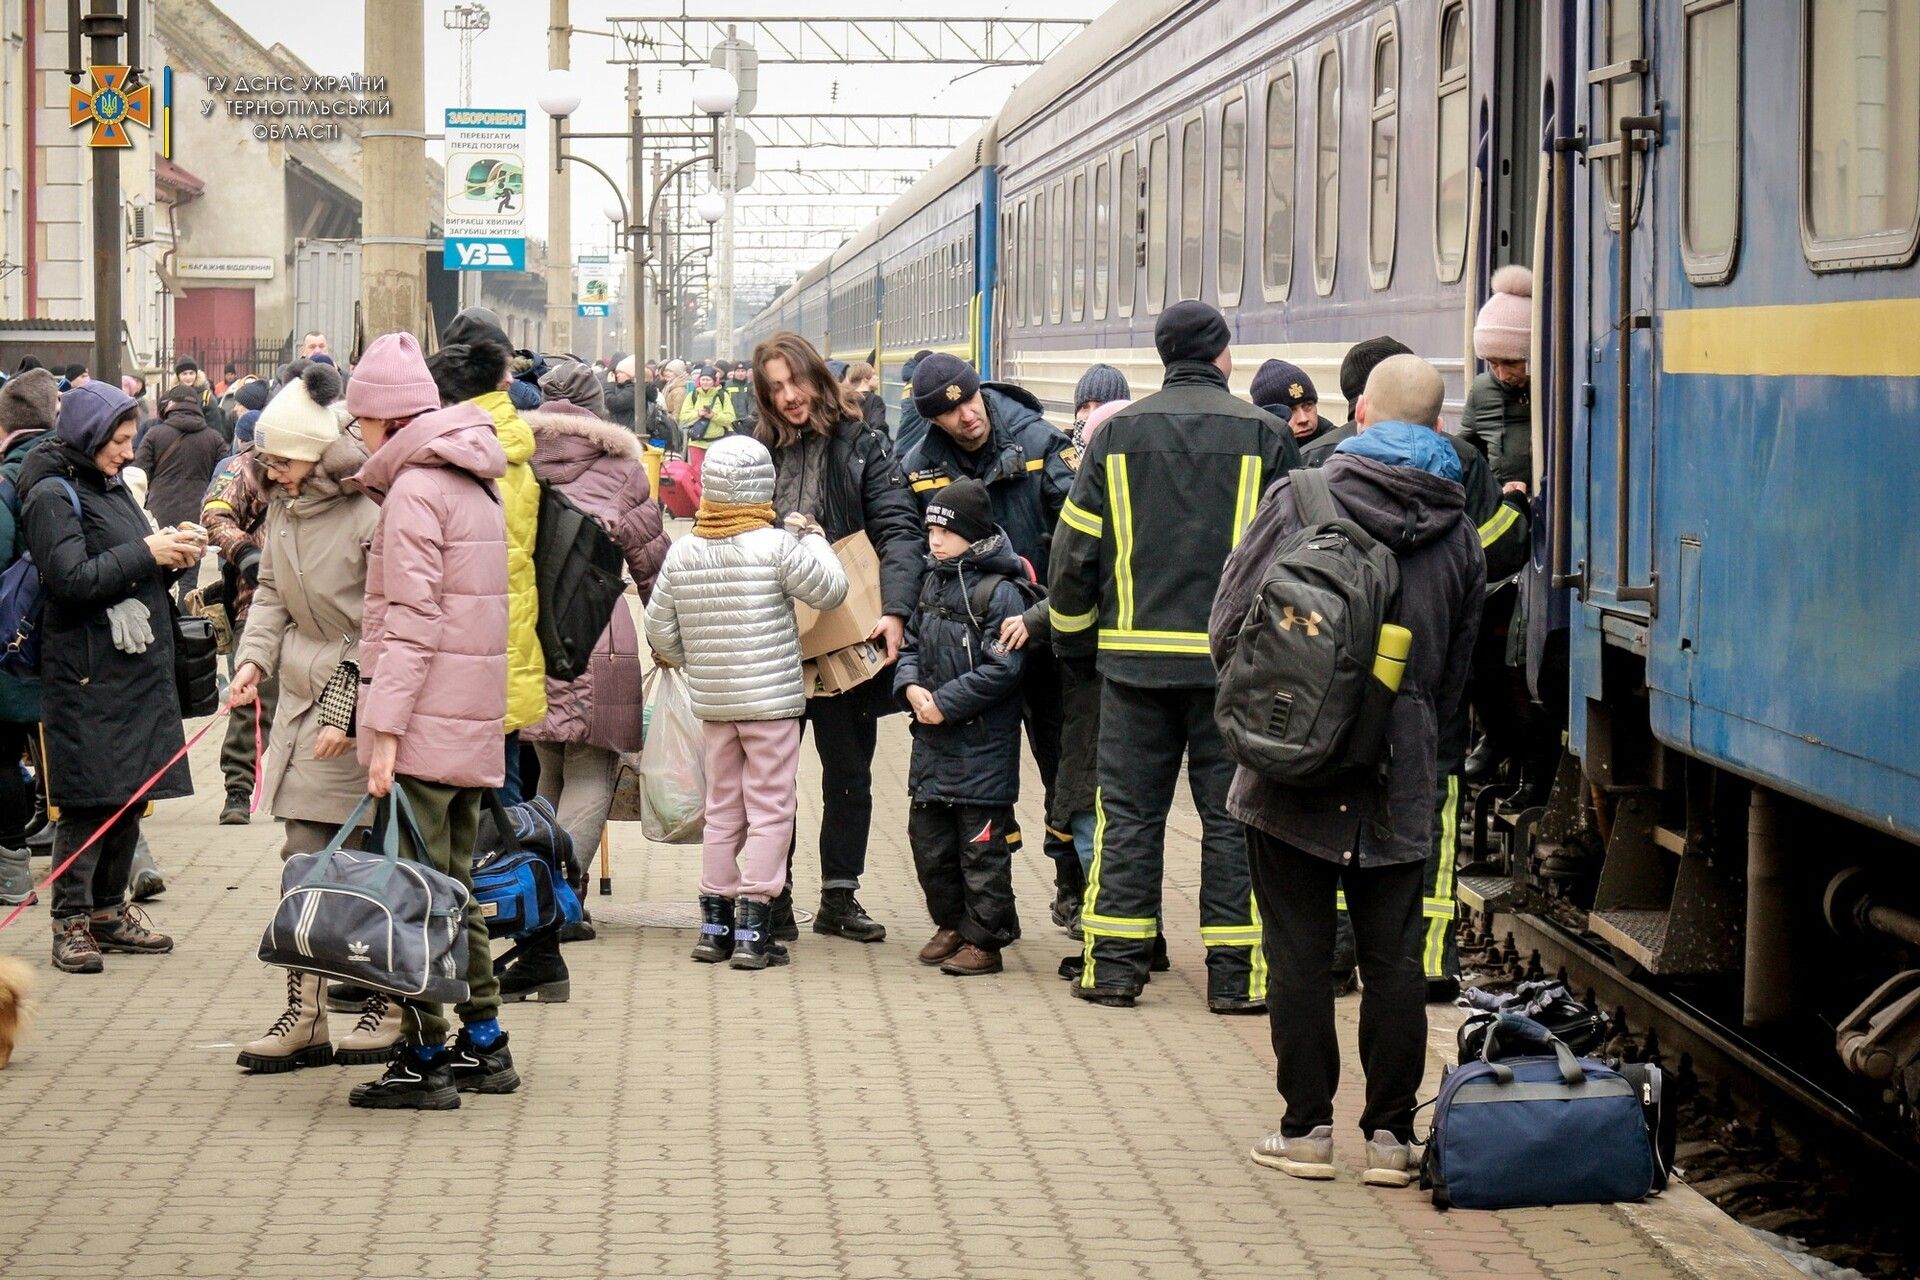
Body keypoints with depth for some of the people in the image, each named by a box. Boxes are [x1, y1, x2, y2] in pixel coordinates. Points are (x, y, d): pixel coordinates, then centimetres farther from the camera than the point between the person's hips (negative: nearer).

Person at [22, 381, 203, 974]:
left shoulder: (111, 486, 17)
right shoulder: (52, 495, -9)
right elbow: (72, 579, -20)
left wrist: (173, 556, 4)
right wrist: (146, 553, -17)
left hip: (136, 668, 8)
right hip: (87, 674, -8)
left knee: (131, 793, 11)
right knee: (89, 799, -6)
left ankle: (108, 909, 21)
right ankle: (71, 922, 0)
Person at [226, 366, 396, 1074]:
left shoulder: (370, 513, -17)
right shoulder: (282, 507, 8)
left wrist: (347, 713, -18)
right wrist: (254, 659, 0)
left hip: (361, 698, -7)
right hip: (302, 693, 7)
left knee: (364, 858, 1)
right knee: (304, 855, 6)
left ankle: (388, 1008, 14)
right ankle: (303, 1016, 10)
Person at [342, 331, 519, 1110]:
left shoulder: (414, 490, -12)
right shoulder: (473, 482, 16)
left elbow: (411, 623, -18)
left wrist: (384, 730, -19)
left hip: (425, 724, -9)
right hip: (473, 723, 9)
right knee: (454, 885, 16)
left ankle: (426, 1060, -4)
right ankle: (483, 1045, 20)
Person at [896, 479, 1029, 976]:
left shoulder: (1000, 591, -13)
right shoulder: (934, 584, 12)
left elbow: (1001, 670, -18)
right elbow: (912, 644, 18)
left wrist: (945, 703, -17)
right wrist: (911, 687, -3)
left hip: (983, 748, -8)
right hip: (932, 746, 8)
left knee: (981, 846, -1)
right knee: (929, 841, 14)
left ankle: (985, 940, 6)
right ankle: (951, 924, 29)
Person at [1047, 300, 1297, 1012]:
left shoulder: (1117, 433, 4)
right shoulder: (1262, 436, 0)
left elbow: (1075, 547, 4)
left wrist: (1071, 634, 16)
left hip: (1135, 653, 2)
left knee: (1128, 810, 8)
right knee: (1232, 812, 3)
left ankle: (1114, 965, 7)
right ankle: (1235, 973, 3)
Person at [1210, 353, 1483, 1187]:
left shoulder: (1301, 499, -5)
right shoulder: (1459, 532, 7)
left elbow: (1229, 626, -5)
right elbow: (1456, 674, 14)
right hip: (1400, 775, 3)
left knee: (1299, 950, 4)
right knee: (1393, 954, 8)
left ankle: (1306, 1127, 7)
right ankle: (1390, 1133, 9)